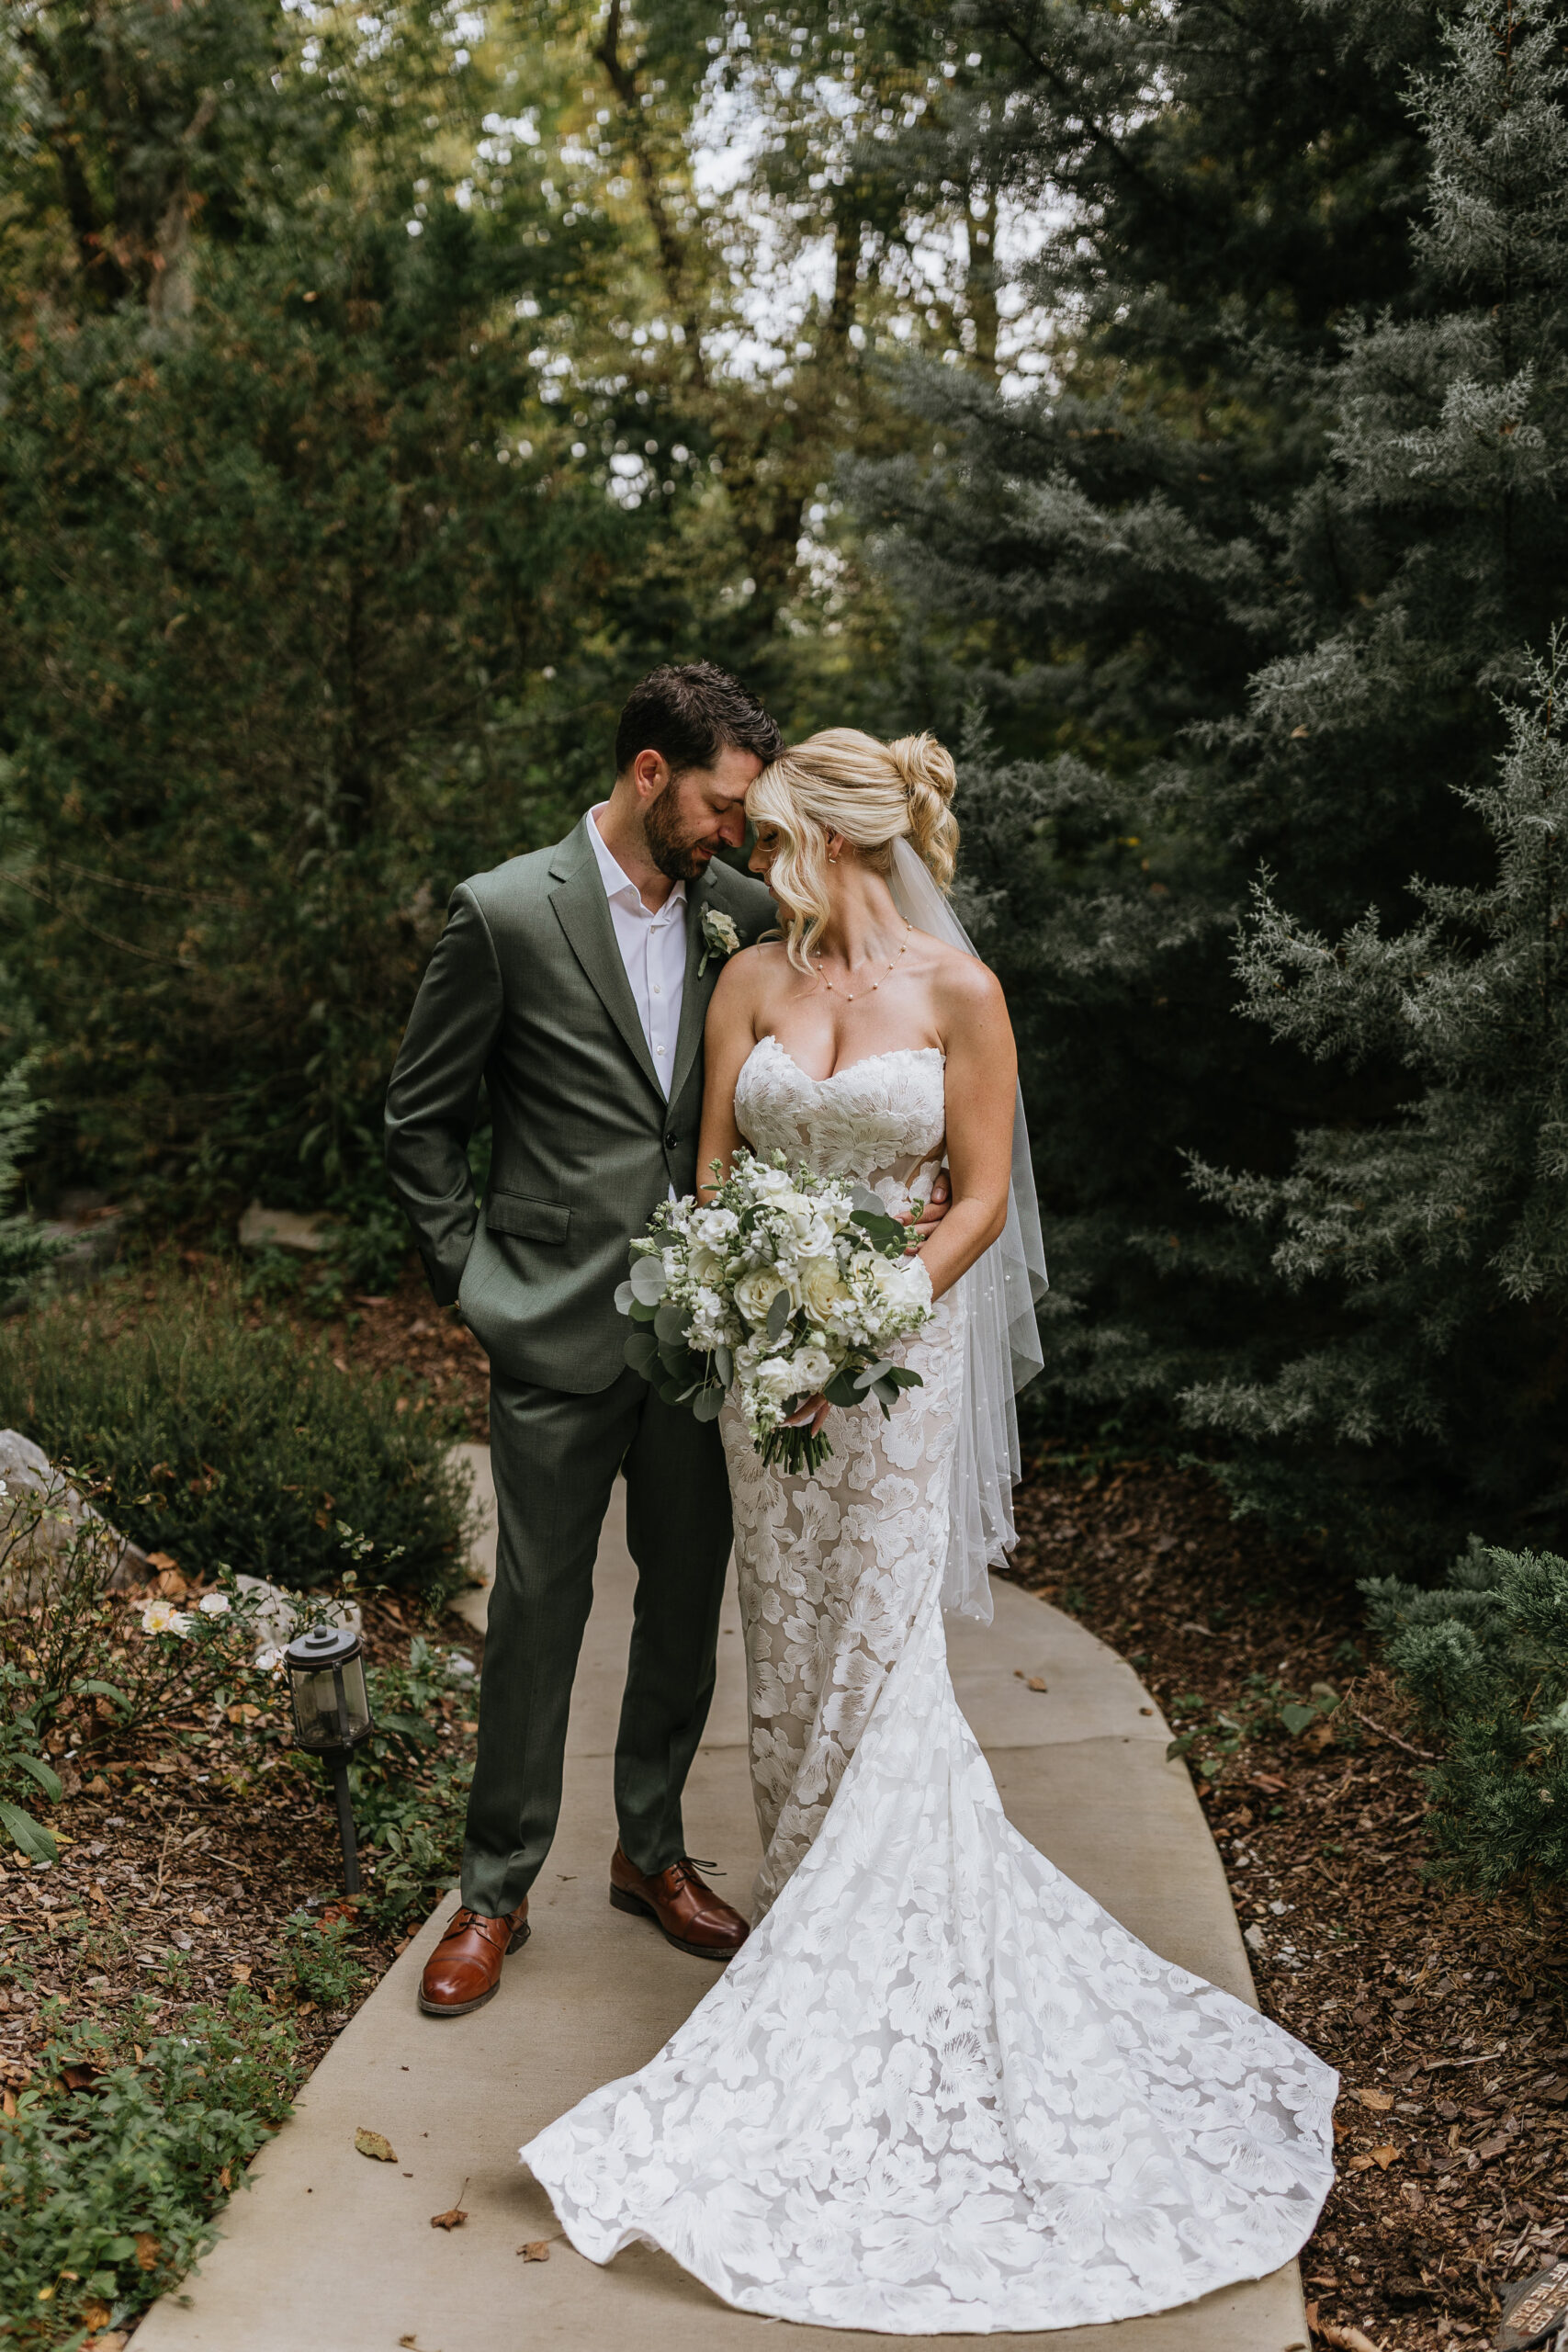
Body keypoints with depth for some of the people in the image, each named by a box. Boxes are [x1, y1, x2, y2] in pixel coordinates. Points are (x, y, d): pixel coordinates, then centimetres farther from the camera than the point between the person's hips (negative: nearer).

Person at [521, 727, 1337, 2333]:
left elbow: (982, 1197, -7)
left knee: (878, 1645, -1)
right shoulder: (752, 979, 4)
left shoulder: (958, 991, -8)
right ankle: (808, 1904, 28)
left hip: (897, 1347, -4)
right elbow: (715, 1161, 5)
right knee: (787, 1639, 11)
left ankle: (884, 1959, 13)